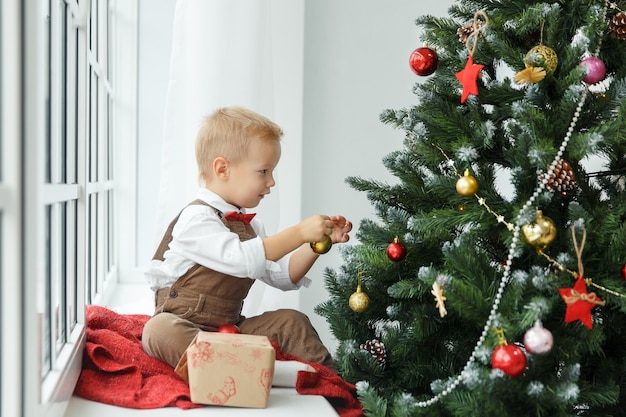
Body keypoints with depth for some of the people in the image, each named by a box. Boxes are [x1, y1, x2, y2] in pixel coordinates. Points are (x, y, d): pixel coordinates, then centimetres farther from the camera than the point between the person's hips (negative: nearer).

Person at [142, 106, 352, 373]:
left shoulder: (249, 225, 13)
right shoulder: (196, 219, -16)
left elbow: (283, 277, 13)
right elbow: (242, 259, -32)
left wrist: (317, 243, -1)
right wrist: (298, 233, -29)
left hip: (230, 328, 8)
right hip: (182, 325, -7)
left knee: (291, 321, -5)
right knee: (161, 329, -38)